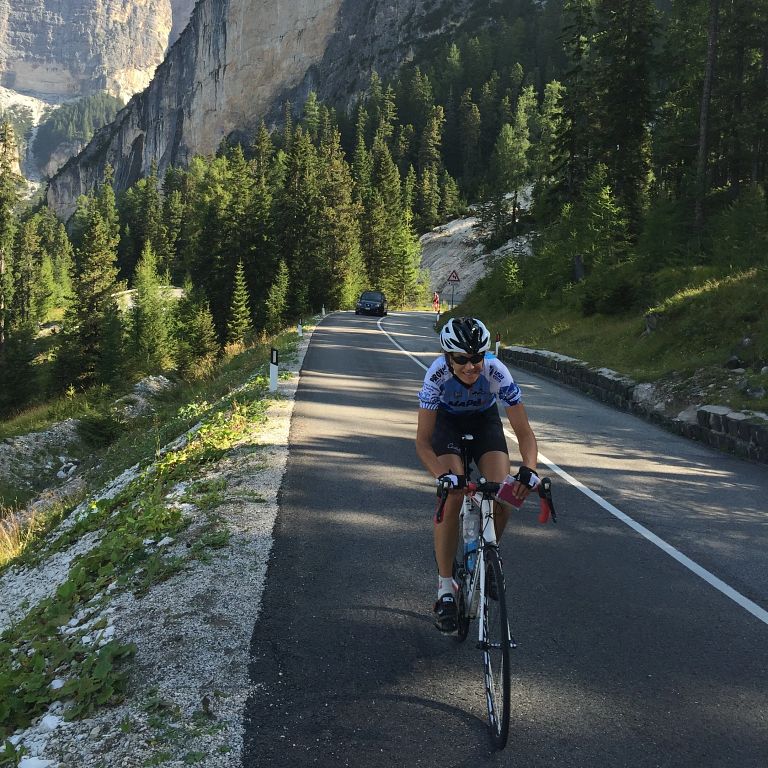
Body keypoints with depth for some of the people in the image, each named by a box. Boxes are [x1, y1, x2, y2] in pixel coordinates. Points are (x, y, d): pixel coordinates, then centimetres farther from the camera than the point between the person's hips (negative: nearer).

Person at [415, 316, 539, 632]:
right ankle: (445, 588, -8)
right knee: (452, 497, -20)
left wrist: (528, 469, -47)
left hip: (485, 420, 1)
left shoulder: (497, 372, -34)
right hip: (447, 421, -1)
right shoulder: (437, 374, -35)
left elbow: (524, 432, -29)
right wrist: (443, 476, -46)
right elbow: (423, 441, -30)